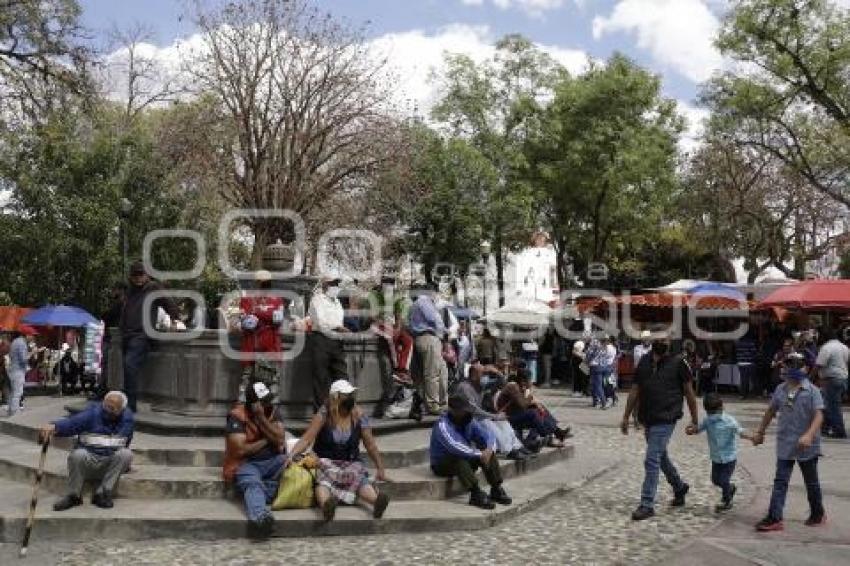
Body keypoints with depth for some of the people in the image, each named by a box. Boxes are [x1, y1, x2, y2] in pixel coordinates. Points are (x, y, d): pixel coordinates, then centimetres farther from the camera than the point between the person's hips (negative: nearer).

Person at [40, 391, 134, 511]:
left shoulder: (128, 418, 1)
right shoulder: (92, 413, -9)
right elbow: (71, 423, -28)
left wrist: (123, 464, 10)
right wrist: (54, 426, -47)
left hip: (110, 464, 2)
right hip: (88, 460, -2)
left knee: (126, 454, -28)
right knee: (78, 454, -34)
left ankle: (101, 494, -20)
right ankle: (74, 496, -14)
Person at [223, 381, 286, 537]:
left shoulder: (272, 412, 6)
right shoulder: (237, 417, -8)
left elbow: (280, 439, -8)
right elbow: (241, 450, -15)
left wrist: (262, 418, -16)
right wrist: (266, 440, -4)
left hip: (272, 461, 5)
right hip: (246, 463, -5)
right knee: (252, 484, -36)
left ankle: (255, 499, -31)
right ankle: (260, 516, -65)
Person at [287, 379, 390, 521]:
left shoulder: (359, 417, 1)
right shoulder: (323, 415, -4)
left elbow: (370, 446, 6)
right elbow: (306, 439, -9)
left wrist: (380, 469, 8)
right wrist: (292, 455, -24)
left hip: (351, 462, 1)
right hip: (326, 462, -1)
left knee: (359, 477, -33)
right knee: (324, 478, -36)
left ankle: (376, 499, -60)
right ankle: (325, 503, -65)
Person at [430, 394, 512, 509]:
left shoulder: (469, 421, -2)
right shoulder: (442, 425, -23)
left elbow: (487, 436, -4)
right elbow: (454, 447, -37)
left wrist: (489, 449, -27)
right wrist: (479, 454, -36)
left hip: (465, 459, 7)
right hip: (442, 464, -7)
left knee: (487, 453, -15)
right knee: (460, 459, -37)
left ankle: (496, 489, -17)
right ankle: (476, 494, -41)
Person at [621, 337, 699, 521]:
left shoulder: (678, 363, -4)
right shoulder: (644, 361, 8)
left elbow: (689, 392, 0)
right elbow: (635, 391, 12)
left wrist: (695, 419, 1)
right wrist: (626, 417, 11)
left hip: (665, 420, -6)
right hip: (647, 420, 6)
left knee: (652, 460, -10)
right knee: (661, 457, 20)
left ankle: (647, 505, -3)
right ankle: (679, 487, 43)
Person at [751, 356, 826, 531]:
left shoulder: (812, 391, -10)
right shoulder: (781, 389, 3)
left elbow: (819, 415, -19)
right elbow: (771, 411, 15)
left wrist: (809, 435, -33)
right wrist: (760, 432, 19)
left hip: (807, 446, -3)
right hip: (785, 444, 3)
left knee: (811, 482, 15)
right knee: (780, 481, 0)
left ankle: (818, 514, 35)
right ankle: (774, 518, 1)